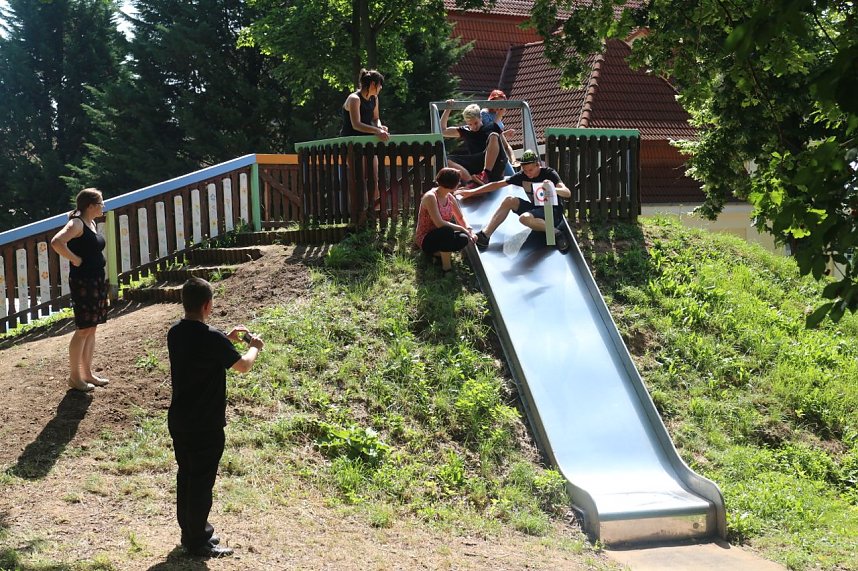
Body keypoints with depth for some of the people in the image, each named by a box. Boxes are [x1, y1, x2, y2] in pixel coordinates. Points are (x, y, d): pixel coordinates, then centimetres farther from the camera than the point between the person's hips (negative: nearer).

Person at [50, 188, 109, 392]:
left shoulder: (91, 223, 12)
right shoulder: (77, 224, -15)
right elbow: (56, 242, -32)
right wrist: (75, 259, -20)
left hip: (97, 280, 9)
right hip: (83, 282, -9)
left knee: (92, 328, 13)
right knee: (83, 329, -4)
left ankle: (87, 373, 20)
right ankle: (74, 377, 4)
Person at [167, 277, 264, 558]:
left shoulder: (175, 333, 1)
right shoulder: (212, 338, -23)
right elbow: (243, 366, -11)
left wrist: (227, 339, 17)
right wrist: (254, 347, 8)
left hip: (178, 420, 8)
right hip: (205, 425, -8)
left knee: (185, 475, 19)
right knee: (201, 482, 4)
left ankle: (190, 530, 32)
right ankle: (198, 542, 15)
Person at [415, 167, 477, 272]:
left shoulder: (450, 198, 2)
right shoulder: (430, 197, -22)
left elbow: (461, 218, 10)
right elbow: (439, 223, -30)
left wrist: (470, 230, -12)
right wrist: (463, 229, -25)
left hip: (439, 236, 8)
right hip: (425, 240, -8)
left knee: (464, 239, -21)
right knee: (447, 231, -38)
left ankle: (437, 253, 0)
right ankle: (446, 266, -25)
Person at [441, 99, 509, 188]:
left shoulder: (492, 127, 15)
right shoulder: (465, 131, 22)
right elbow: (443, 130, 22)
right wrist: (448, 109, 15)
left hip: (494, 166, -3)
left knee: (494, 136, -25)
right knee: (448, 160, -17)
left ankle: (486, 174, -37)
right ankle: (472, 181, -41)